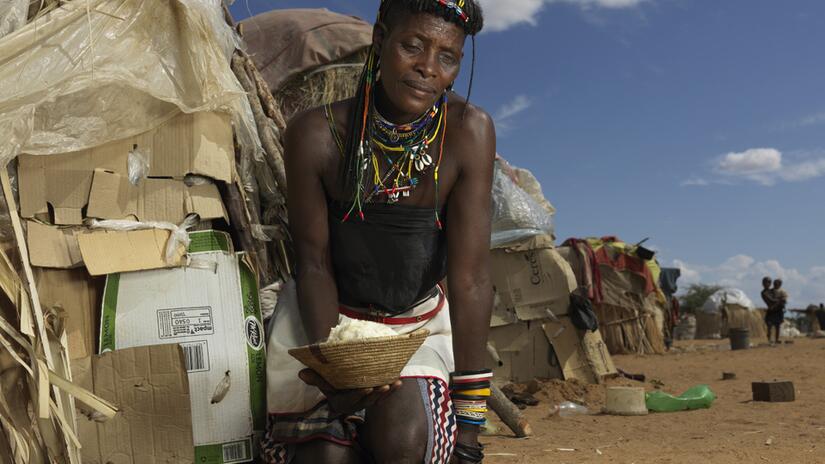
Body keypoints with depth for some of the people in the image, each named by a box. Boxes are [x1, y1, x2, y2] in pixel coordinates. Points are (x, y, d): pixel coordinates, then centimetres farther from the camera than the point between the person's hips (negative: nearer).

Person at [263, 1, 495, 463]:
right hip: (324, 319, 0)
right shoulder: (316, 133, -18)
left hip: (419, 323, 0)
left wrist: (470, 419, -20)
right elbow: (314, 263, -10)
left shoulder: (468, 130, -19)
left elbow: (470, 278, -20)